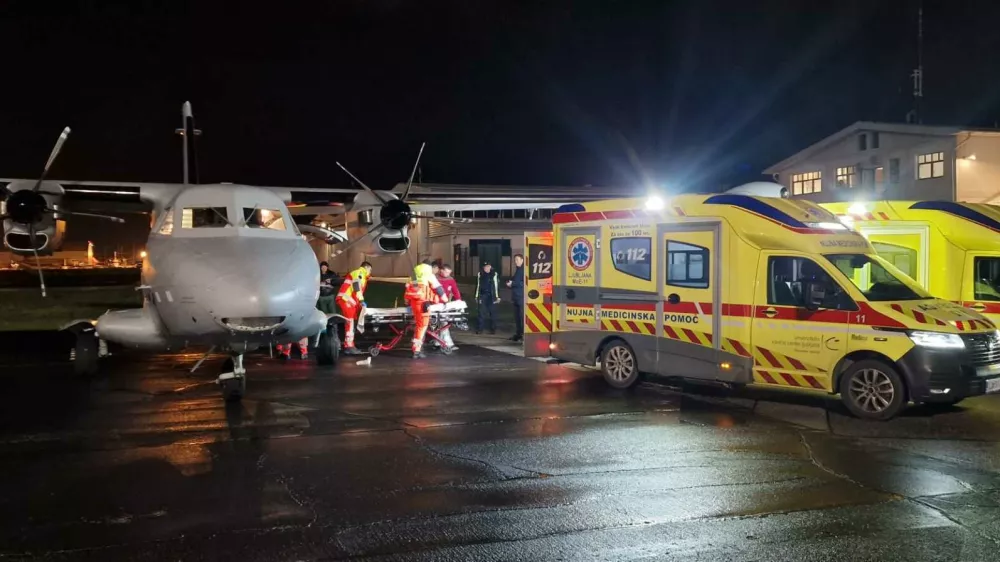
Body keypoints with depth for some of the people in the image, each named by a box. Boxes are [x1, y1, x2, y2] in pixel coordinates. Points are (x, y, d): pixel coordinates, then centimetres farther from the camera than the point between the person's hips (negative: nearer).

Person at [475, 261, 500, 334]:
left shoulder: (494, 274, -2)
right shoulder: (480, 274, 9)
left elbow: (497, 286, -2)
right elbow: (478, 285, 14)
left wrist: (498, 296, -5)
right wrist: (476, 296, 12)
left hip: (491, 296, -3)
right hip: (482, 295, 3)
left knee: (492, 313, 4)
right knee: (482, 313, 3)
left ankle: (493, 328, 11)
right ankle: (480, 328, 8)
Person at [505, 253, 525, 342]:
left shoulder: (524, 270, -9)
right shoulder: (517, 270, 20)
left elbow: (524, 283, -19)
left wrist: (513, 283, -16)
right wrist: (509, 282, 10)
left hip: (522, 297, -9)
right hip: (516, 296, 9)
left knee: (522, 316, -11)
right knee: (517, 316, 10)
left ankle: (524, 334, -10)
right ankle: (518, 333, 16)